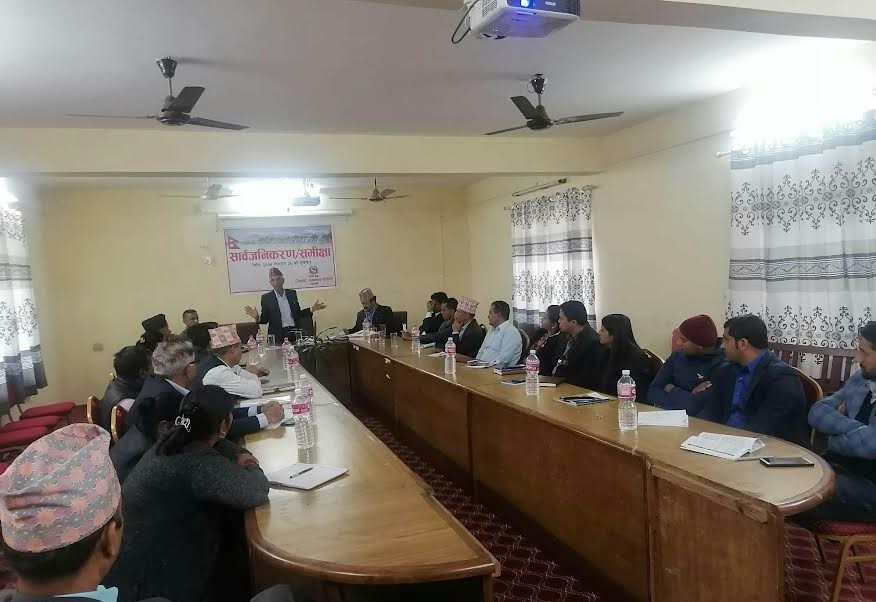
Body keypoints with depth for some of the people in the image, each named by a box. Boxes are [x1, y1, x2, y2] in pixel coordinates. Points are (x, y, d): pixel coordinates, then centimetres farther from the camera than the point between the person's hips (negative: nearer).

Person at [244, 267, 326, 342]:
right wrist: (257, 317, -14)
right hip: (277, 336, -2)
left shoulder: (292, 293, 11)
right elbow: (265, 319, 5)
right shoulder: (266, 298, 4)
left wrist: (312, 309, 6)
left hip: (294, 333, 2)